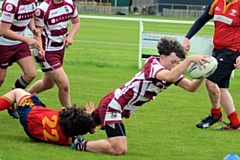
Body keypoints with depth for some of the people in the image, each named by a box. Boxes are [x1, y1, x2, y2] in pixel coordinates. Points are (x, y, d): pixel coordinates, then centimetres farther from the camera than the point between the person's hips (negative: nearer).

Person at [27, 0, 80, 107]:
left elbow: (76, 22, 14)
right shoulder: (43, 9, -23)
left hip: (60, 48, 8)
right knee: (64, 84, -13)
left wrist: (70, 36, -4)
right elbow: (37, 34, -17)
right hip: (47, 51, -8)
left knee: (48, 83, 24)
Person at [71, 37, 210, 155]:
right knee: (119, 150, -22)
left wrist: (201, 77, -26)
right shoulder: (153, 66, -28)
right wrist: (190, 59, -53)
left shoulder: (172, 72, -3)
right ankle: (81, 144, -6)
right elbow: (170, 77, -49)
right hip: (112, 106, -10)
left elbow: (191, 87, -7)